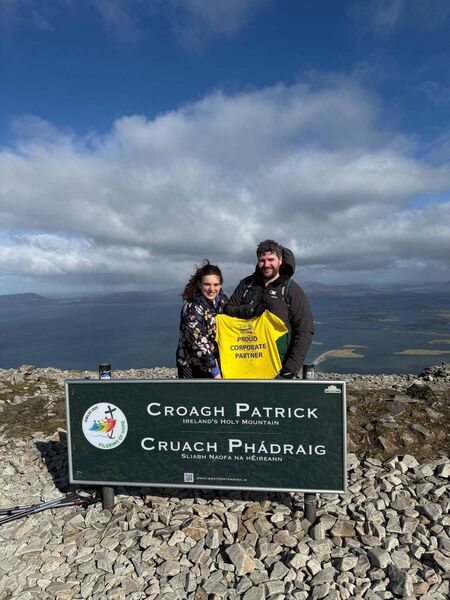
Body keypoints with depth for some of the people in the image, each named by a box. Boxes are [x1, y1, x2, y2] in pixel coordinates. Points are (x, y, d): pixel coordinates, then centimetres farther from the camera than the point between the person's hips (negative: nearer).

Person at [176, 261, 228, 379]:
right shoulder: (192, 308, -21)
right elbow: (200, 344, -23)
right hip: (193, 367, -6)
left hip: (217, 364, 6)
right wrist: (215, 373, -22)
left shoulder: (222, 299, -1)